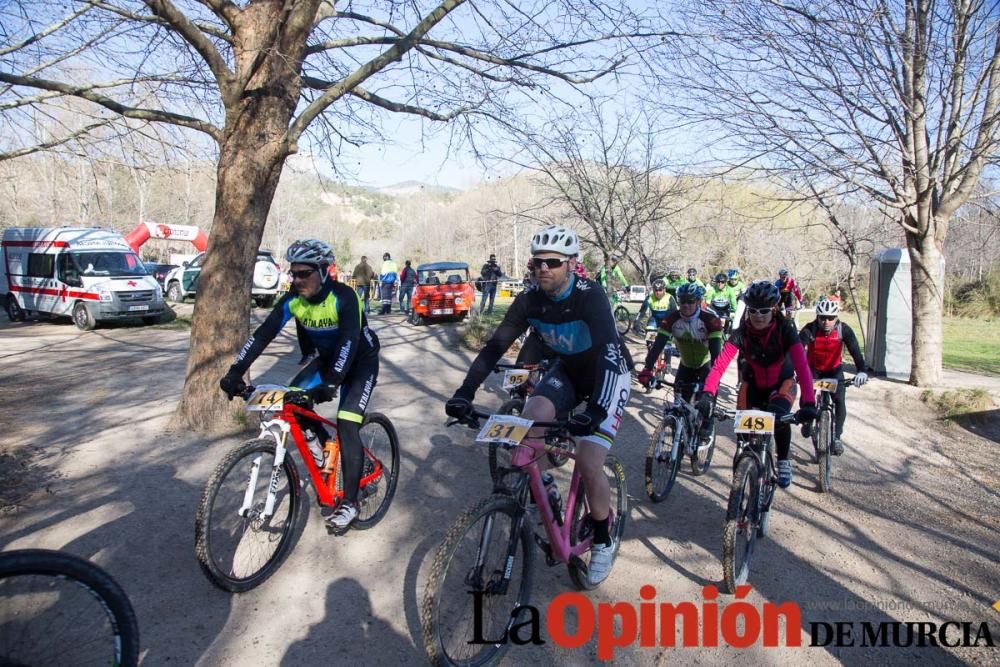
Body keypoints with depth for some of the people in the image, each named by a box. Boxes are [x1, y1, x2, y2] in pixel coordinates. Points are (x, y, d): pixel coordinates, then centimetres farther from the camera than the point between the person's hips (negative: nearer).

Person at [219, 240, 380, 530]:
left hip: (361, 360, -6)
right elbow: (263, 334, -19)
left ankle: (350, 502, -10)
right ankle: (322, 440, 17)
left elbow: (349, 341, -41)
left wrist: (330, 383, -52)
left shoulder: (343, 296, -30)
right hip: (328, 357, 6)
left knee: (346, 424, -18)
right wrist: (235, 371, -29)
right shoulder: (293, 299, -14)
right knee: (293, 398, -11)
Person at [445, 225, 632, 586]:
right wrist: (465, 392, -30)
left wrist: (595, 410, -55)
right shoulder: (529, 299, -16)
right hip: (567, 370, 5)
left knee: (589, 464, -16)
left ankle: (603, 541, 10)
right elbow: (496, 345, -17)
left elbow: (609, 351, -41)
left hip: (608, 374, -4)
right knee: (528, 422, -25)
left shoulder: (590, 296, -30)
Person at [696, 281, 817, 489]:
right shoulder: (741, 333, -24)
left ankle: (783, 461, -2)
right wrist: (707, 395, -52)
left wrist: (808, 403, -52)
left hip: (782, 382, -2)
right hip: (753, 384, 2)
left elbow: (802, 366, -38)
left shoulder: (785, 330, -27)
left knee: (778, 417, -29)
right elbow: (720, 364, -36)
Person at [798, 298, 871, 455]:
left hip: (834, 370, 1)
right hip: (813, 369, -1)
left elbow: (855, 351, -33)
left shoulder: (844, 330, -24)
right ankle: (807, 421, 15)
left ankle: (836, 437, -1)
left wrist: (862, 371, -50)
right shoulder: (809, 330, -27)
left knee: (840, 402, -16)